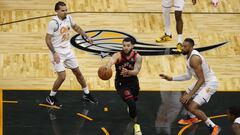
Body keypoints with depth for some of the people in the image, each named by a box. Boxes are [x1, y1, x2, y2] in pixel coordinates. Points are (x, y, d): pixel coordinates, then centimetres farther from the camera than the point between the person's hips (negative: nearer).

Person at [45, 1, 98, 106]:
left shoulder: (68, 18, -2)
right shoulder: (53, 23, -23)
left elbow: (76, 27, 18)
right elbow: (48, 39, -20)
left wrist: (86, 36, 9)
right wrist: (54, 53, -27)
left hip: (68, 51, 7)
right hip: (58, 53, -7)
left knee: (78, 72, 14)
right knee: (62, 76, -12)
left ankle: (87, 94, 30)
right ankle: (51, 97, 8)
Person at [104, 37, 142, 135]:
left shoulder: (137, 57, -18)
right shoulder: (118, 55, -26)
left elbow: (136, 71, -31)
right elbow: (111, 61, -50)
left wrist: (128, 72, -54)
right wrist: (107, 67, -74)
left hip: (133, 82, 4)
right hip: (121, 83, -3)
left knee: (133, 100, 30)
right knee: (131, 103, -22)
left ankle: (130, 106, 68)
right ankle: (136, 124, -3)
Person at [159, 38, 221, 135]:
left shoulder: (194, 58, -27)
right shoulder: (189, 56, 4)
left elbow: (201, 80, -28)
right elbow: (188, 76, 14)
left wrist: (190, 95, -28)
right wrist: (171, 78, 9)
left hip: (210, 83, -10)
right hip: (203, 81, 10)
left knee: (192, 108, -17)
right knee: (184, 100, 21)